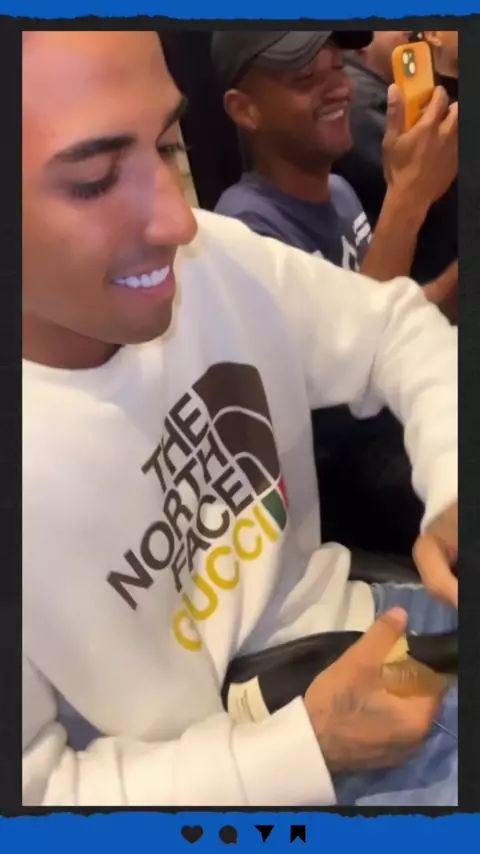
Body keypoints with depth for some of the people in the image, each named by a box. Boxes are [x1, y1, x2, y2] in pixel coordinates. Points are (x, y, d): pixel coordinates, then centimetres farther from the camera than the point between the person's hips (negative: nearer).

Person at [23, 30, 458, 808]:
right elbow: (36, 790, -17)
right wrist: (306, 747, -23)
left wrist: (454, 492, -17)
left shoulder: (213, 262, -13)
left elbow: (395, 328, 1)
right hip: (222, 781, -4)